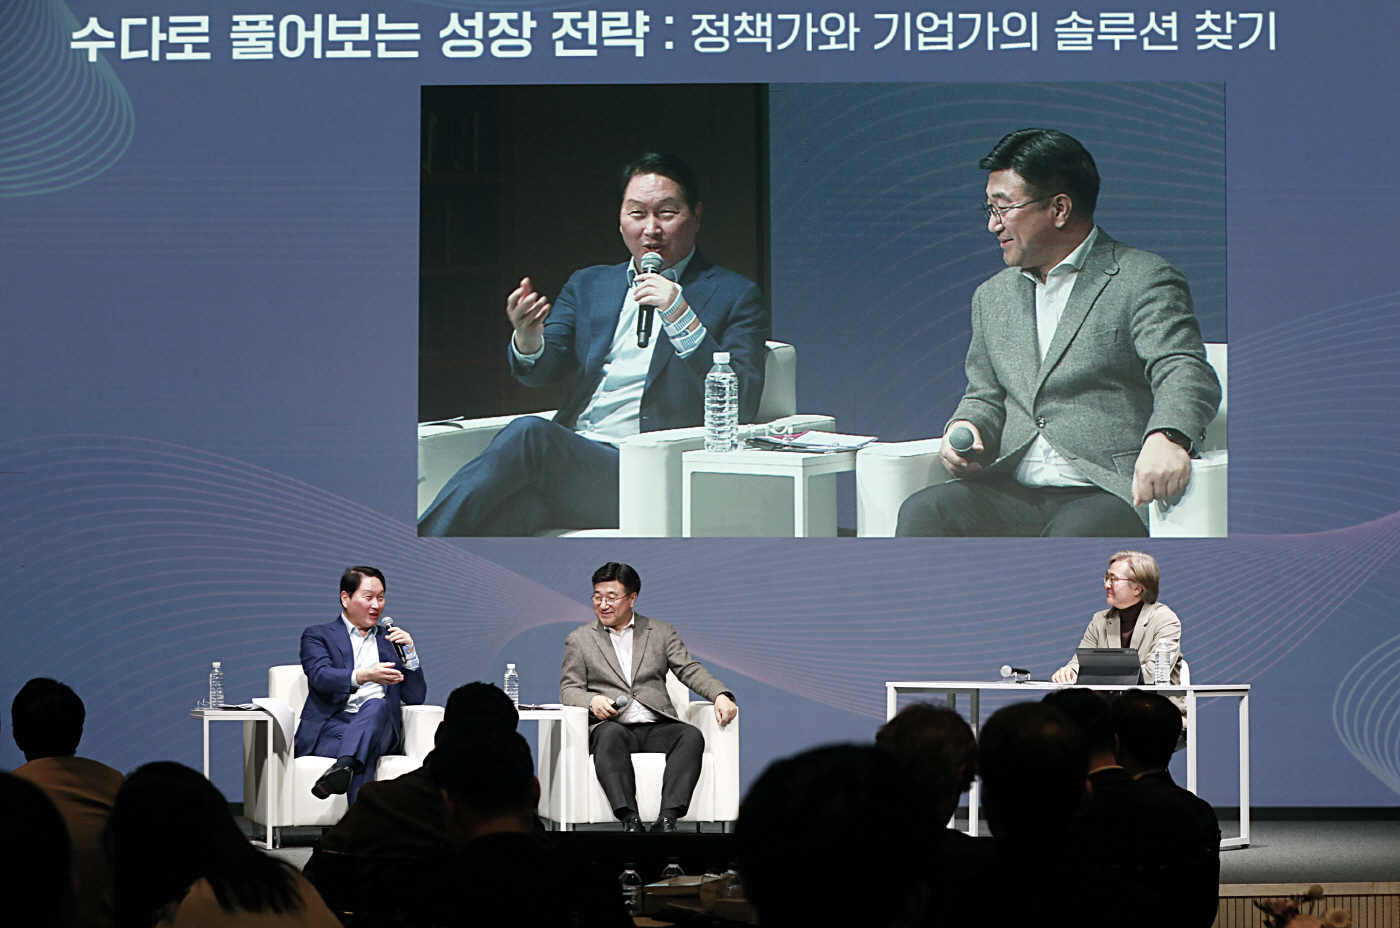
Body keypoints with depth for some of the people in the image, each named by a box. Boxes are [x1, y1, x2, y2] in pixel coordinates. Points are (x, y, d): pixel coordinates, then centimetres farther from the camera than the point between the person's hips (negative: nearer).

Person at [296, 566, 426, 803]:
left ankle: (343, 766, -63)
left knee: (376, 705, -37)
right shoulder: (317, 636, 16)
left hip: (378, 726, 1)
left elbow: (415, 698, 19)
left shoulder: (390, 641, 27)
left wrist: (409, 653, 3)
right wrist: (364, 676, -28)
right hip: (331, 724, -1)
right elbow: (320, 676, -8)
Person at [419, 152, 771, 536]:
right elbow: (539, 371, 11)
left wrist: (682, 318, -15)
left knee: (528, 433, -31)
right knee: (518, 504, -34)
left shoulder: (734, 296, 10)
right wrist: (528, 340, -15)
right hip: (566, 457, 4)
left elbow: (743, 407, -4)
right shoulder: (587, 285, 26)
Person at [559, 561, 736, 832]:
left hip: (657, 726, 2)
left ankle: (667, 818, -44)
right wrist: (593, 700, -15)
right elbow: (569, 689, 9)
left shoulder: (661, 633, 18)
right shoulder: (579, 639, 16)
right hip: (613, 725, -2)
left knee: (692, 736, -30)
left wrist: (720, 695, -11)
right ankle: (630, 819, -50)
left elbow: (690, 670, 9)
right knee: (609, 733, -38)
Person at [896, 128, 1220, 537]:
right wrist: (965, 426, 3)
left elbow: (1187, 375, -13)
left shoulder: (1144, 281, 1)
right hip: (1012, 495, 6)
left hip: (1111, 493, -5)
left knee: (1077, 534, -39)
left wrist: (1166, 438, -36)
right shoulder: (993, 296, 23)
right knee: (922, 513, -23)